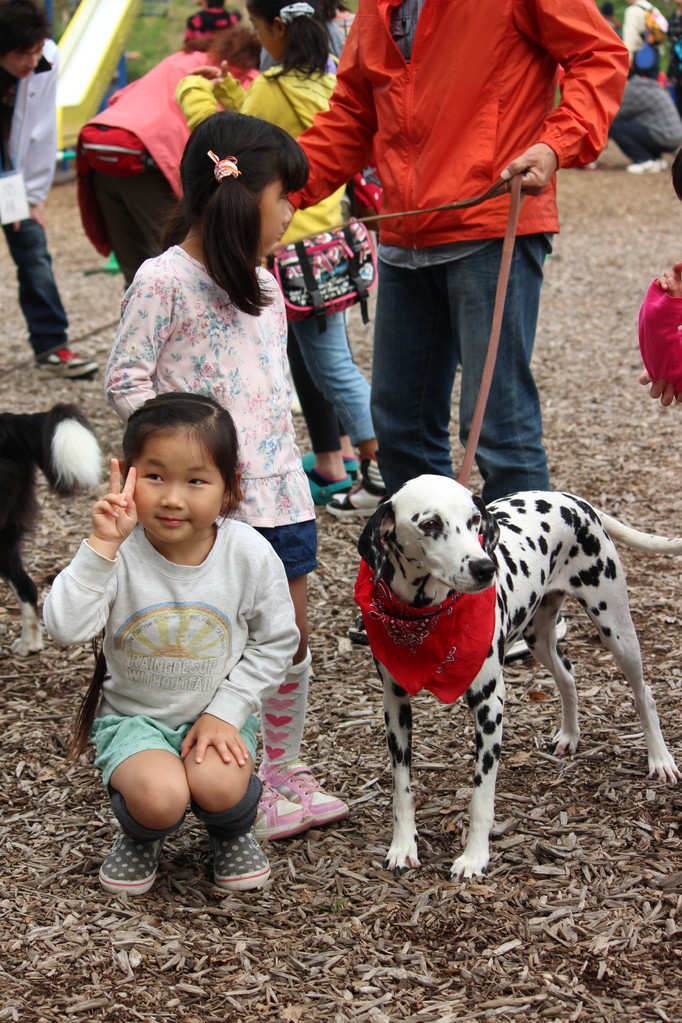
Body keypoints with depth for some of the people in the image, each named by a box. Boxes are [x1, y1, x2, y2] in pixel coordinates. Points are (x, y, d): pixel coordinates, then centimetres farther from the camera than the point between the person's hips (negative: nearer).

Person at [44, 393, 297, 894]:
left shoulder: (250, 553, -13)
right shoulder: (119, 553, -17)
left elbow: (276, 641, -1)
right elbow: (66, 627, -29)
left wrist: (226, 711, -11)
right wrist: (102, 547, -36)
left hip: (218, 714, 1)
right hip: (134, 716, -1)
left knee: (219, 787, -29)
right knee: (159, 797, -29)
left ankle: (234, 833, 10)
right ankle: (142, 838, 11)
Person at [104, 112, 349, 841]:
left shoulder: (262, 282, 12)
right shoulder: (163, 281, -11)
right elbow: (124, 382, -10)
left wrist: (284, 463, 15)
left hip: (278, 489, 7)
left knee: (290, 635, 11)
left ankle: (284, 773, 24)